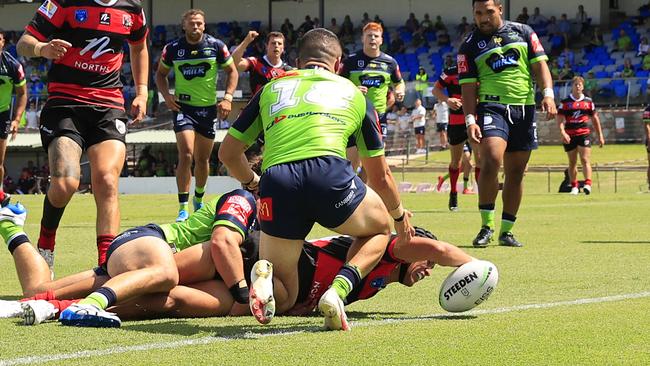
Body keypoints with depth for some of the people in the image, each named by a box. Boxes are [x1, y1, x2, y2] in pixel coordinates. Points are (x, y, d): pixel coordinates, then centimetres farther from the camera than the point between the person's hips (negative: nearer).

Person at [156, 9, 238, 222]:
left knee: (203, 159, 10)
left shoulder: (216, 46, -3)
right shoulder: (172, 49, -3)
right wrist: (166, 95, -6)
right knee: (186, 155, -18)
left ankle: (199, 201, 33)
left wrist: (227, 97, -6)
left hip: (208, 108, 2)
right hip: (183, 107, -2)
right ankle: (183, 208, -14)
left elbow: (232, 71, 6)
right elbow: (161, 74, 11)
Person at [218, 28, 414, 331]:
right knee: (379, 228, 31)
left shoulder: (272, 87, 30)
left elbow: (227, 152, 32)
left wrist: (252, 182, 52)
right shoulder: (352, 93, 28)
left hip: (276, 182, 2)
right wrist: (400, 216, 55)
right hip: (329, 173, -2)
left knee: (282, 296, 19)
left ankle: (265, 272, -19)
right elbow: (380, 176, 36)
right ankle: (339, 290, 2)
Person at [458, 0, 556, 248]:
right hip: (492, 106, -3)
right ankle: (486, 225, -17)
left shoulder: (523, 33, 11)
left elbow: (539, 64, 8)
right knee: (491, 159, -25)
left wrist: (548, 94, -7)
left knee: (515, 172, 5)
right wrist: (470, 120, -9)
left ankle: (506, 231, 14)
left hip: (525, 108, 3)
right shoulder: (469, 46, 5)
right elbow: (468, 86, 1)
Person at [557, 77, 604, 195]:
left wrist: (600, 135, 13)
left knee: (585, 159, -13)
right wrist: (563, 133, -19)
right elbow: (560, 119, -3)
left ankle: (588, 184, -22)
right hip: (569, 135, 0)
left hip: (584, 133, 0)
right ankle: (574, 186, 15)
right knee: (572, 162, 8)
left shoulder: (588, 102, 9)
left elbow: (595, 119, 15)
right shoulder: (565, 102, 3)